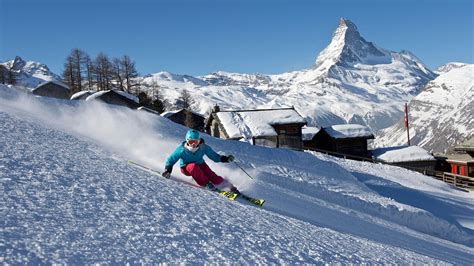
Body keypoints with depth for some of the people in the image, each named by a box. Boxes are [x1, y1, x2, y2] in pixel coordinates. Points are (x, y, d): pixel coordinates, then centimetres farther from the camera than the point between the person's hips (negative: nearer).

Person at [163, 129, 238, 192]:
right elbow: (171, 160, -12)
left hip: (200, 165, 2)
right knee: (193, 166, -36)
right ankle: (206, 184, -27)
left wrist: (225, 159, -21)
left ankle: (230, 188, -21)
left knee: (211, 174, -22)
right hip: (186, 169, -2)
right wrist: (167, 170, -25)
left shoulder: (203, 147, -17)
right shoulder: (182, 149, -23)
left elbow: (214, 156, -8)